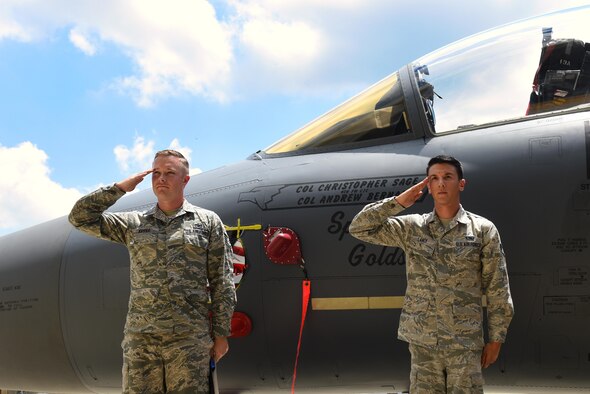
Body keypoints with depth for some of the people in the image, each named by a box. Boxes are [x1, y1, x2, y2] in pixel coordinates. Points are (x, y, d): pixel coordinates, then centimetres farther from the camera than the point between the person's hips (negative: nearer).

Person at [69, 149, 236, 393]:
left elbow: (222, 284, 7)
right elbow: (80, 217, 13)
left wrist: (221, 335, 1)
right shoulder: (134, 224, 16)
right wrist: (121, 187, 8)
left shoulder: (207, 222, 10)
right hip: (139, 337, 2)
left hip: (189, 338, -2)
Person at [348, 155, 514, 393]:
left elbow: (497, 291, 2)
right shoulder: (411, 228, 7)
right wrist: (398, 202, -3)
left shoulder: (483, 230, 1)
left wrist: (496, 339, 1)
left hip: (465, 343, -2)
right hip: (422, 342, 2)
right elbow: (359, 228, 4)